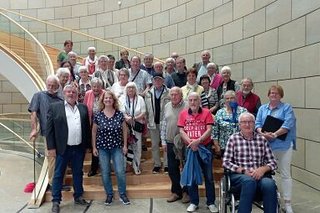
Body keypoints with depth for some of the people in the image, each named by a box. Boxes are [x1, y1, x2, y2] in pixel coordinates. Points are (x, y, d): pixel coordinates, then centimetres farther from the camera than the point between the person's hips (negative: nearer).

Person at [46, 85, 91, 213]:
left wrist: (87, 145, 6)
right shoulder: (55, 107, -2)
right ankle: (56, 201, 20)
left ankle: (78, 197, 29)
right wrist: (51, 147, -8)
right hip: (63, 148, -3)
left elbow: (87, 127, 9)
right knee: (58, 174, 7)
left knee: (78, 173, 14)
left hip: (79, 148, 3)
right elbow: (49, 129, -4)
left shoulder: (83, 108, 7)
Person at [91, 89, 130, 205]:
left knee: (120, 171, -3)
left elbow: (124, 130, 4)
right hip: (102, 148, 1)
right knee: (105, 173, 8)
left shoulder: (119, 114, -4)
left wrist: (125, 145, 2)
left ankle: (123, 194, 17)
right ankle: (109, 195, 26)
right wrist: (94, 147, 2)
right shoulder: (98, 115, -4)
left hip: (117, 147, 0)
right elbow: (94, 132, 4)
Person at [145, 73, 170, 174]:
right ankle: (157, 164, 24)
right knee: (154, 144, 12)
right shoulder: (148, 93, 6)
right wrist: (147, 121, 4)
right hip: (153, 122, 3)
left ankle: (166, 164, 17)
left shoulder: (168, 93, -5)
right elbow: (146, 108, 9)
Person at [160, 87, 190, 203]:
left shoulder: (187, 107, -9)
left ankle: (186, 192, 26)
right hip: (170, 143, 5)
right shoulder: (166, 107, 8)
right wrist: (163, 141, 11)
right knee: (172, 168, 12)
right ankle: (176, 191, 30)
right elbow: (163, 125, 13)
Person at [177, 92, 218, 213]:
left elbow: (209, 130, -9)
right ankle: (194, 202, 24)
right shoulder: (183, 113, 3)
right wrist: (190, 142, -18)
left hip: (205, 147, -1)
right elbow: (181, 131, -3)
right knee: (191, 175, 9)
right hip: (190, 148, 2)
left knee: (208, 176, 7)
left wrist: (198, 141, -21)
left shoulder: (206, 112, -1)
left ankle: (211, 202, 22)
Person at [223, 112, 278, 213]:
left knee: (269, 184, -30)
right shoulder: (233, 138, 5)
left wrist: (263, 169, -11)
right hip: (239, 175, -2)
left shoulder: (262, 139, 11)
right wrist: (244, 170, -12)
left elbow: (273, 162, 10)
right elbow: (226, 162, 0)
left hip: (260, 174, 2)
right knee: (249, 181, -35)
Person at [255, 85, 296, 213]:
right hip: (265, 145, 3)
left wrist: (274, 134, -21)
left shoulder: (287, 108, 2)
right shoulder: (262, 108, 14)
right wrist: (263, 134, -15)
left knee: (285, 174, 2)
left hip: (283, 145, -3)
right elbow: (257, 124, 5)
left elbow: (287, 125, -11)